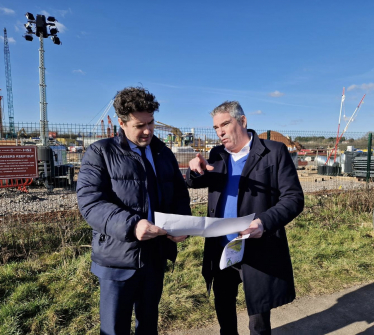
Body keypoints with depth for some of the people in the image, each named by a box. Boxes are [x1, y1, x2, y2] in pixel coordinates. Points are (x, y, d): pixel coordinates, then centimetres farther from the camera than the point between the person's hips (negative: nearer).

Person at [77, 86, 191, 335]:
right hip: (118, 258, -4)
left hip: (156, 256, 4)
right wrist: (131, 224, -31)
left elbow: (180, 195, 11)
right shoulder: (100, 153, -5)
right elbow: (89, 202, -17)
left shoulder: (165, 154, 9)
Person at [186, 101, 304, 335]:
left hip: (258, 252, -4)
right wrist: (196, 170, -19)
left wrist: (266, 221, -30)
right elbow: (194, 184, 5)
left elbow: (294, 198, -12)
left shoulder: (275, 152, -9)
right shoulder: (217, 154, 6)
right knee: (223, 306, 25)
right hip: (221, 250, 5)